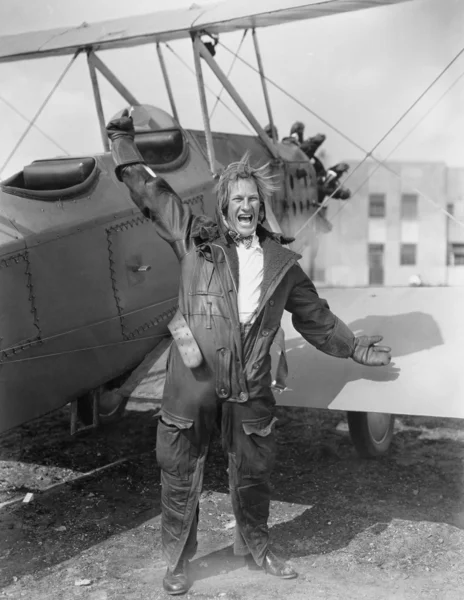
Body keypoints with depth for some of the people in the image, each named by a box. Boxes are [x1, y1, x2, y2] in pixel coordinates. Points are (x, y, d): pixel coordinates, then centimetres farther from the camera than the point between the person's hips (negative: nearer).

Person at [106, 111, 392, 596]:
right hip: (193, 378, -2)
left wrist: (356, 348, 22)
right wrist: (123, 140, 8)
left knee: (253, 472, 15)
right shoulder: (196, 239, 3)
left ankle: (255, 547, 40)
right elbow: (149, 191, 7)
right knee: (180, 473, 7)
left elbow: (315, 318, 20)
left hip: (249, 385, 2)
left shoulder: (282, 262, 10)